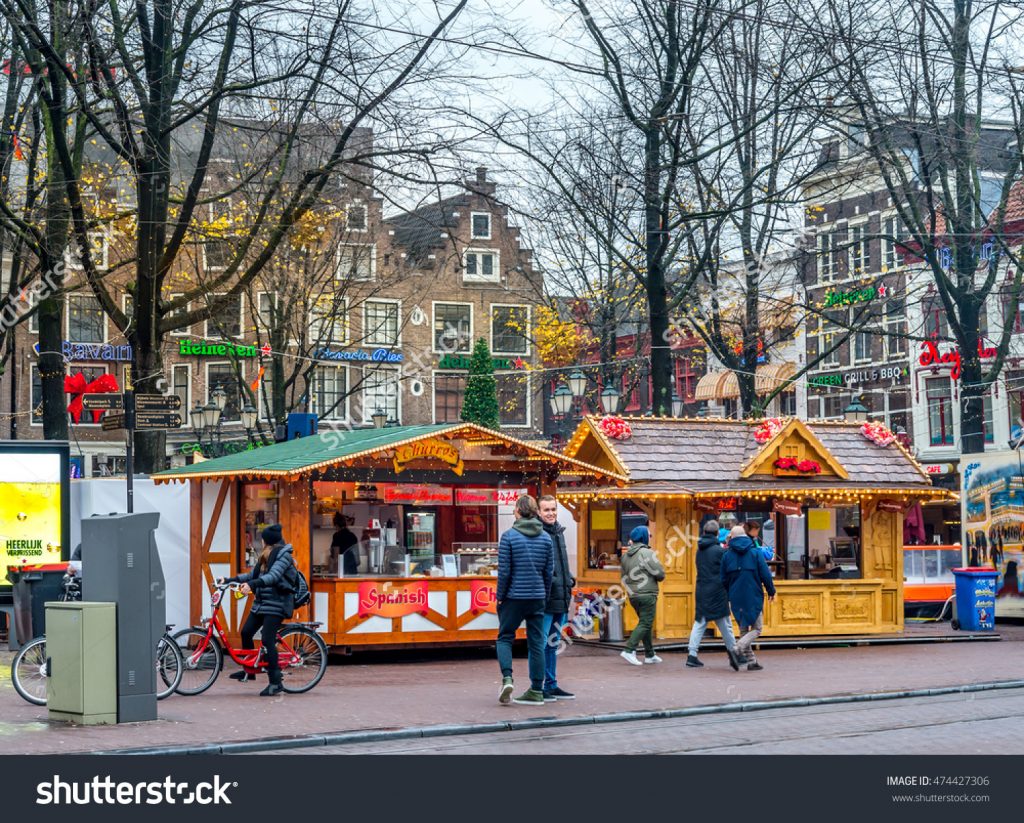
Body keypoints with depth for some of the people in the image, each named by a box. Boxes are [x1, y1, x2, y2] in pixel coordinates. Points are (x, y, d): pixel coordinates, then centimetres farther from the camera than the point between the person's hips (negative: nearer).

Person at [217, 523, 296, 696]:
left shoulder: (283, 555, -9)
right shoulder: (266, 557, 19)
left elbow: (274, 576, -23)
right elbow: (252, 574, 19)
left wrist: (252, 584, -36)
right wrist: (228, 580, 13)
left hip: (275, 604, -9)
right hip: (261, 602, 9)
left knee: (268, 641, -12)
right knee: (246, 632, 5)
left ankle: (275, 683, -9)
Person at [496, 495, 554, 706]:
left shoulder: (509, 536, -8)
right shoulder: (545, 538, 4)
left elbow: (504, 571, -10)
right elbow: (549, 571, 6)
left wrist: (499, 597, 1)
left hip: (514, 596, -3)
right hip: (537, 597, 3)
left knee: (505, 637, 11)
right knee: (536, 643, 7)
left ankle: (507, 678, -10)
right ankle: (537, 691, 9)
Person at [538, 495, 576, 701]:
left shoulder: (559, 532, 16)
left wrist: (569, 580, 17)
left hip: (560, 599, 9)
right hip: (544, 599, -9)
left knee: (553, 644, 15)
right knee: (540, 643, -4)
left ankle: (551, 685, 23)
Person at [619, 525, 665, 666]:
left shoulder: (626, 555, 10)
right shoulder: (647, 553, -13)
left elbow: (624, 577, 16)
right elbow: (660, 574, -13)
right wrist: (654, 577, 6)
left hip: (633, 595, 8)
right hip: (647, 595, -8)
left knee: (646, 623, 17)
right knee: (645, 624, -4)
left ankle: (649, 654, 20)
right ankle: (629, 650, -14)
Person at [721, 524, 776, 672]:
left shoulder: (727, 556, 2)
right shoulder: (755, 553, -5)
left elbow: (724, 580, 6)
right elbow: (765, 575, -6)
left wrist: (728, 597, 21)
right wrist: (771, 591, 9)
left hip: (736, 598, 3)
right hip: (754, 597, -3)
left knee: (743, 629, 13)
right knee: (756, 629, 6)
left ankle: (751, 661, 10)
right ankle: (738, 649, -18)